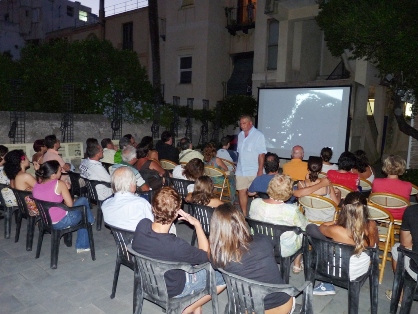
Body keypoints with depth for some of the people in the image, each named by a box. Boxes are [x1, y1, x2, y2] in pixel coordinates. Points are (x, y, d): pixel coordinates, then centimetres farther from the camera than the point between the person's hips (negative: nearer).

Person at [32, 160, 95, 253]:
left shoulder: (36, 185, 0)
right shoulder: (59, 184, -19)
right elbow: (70, 204, -13)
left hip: (45, 222, 7)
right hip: (61, 222, -7)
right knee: (83, 201, 15)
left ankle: (82, 246, 34)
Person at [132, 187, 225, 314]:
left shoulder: (142, 225, -23)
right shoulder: (177, 246, -40)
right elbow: (206, 255, -18)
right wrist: (197, 225, -16)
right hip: (172, 290, -6)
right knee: (224, 276, 6)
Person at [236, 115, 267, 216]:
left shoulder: (258, 135, -6)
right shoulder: (240, 135, 12)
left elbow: (261, 154, -11)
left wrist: (260, 170, -17)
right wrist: (237, 167, 15)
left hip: (253, 171, -6)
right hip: (240, 171, 6)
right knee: (241, 192, 7)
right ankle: (244, 215, 19)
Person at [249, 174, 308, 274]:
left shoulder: (255, 203, -21)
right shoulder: (292, 210, -33)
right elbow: (305, 226, -13)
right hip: (284, 250, -4)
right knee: (303, 232, 26)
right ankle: (297, 265, 40)